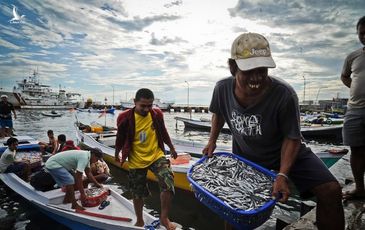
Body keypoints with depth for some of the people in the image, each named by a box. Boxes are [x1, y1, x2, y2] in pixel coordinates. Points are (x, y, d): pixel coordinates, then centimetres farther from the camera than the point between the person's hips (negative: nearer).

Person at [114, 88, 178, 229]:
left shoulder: (157, 114, -8)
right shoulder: (126, 118, -16)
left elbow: (163, 133, 8)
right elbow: (120, 138, 0)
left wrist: (172, 148, 18)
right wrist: (117, 155, 14)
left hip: (156, 155, 1)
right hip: (136, 161, 0)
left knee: (168, 183, -21)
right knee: (137, 194, 14)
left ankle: (164, 218, 2)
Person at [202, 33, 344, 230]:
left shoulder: (285, 95, -32)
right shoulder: (222, 89, -21)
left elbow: (292, 138, -20)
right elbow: (218, 113, 4)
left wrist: (282, 175, -29)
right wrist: (212, 141, -3)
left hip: (285, 153, -2)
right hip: (244, 156, 3)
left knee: (330, 190, -18)